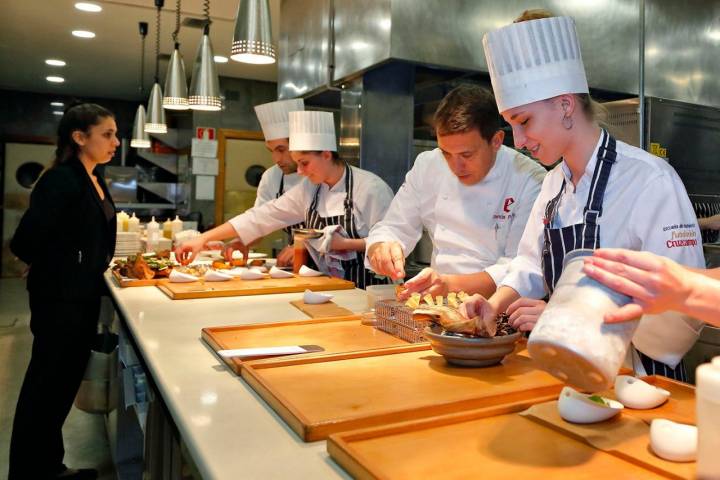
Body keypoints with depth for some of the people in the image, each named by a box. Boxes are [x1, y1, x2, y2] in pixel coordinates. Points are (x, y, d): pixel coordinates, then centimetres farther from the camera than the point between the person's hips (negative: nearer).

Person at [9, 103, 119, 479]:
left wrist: (96, 268, 7)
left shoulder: (93, 180, 9)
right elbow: (26, 243, -23)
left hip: (83, 297, 9)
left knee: (65, 383, 18)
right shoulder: (61, 179, -18)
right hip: (59, 299, -9)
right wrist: (58, 274, -8)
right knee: (45, 386, 4)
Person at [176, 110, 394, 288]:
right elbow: (262, 217, 2)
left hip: (364, 288, -5)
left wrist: (346, 243, -19)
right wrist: (204, 239, -3)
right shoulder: (309, 188, 4)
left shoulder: (370, 188, -13)